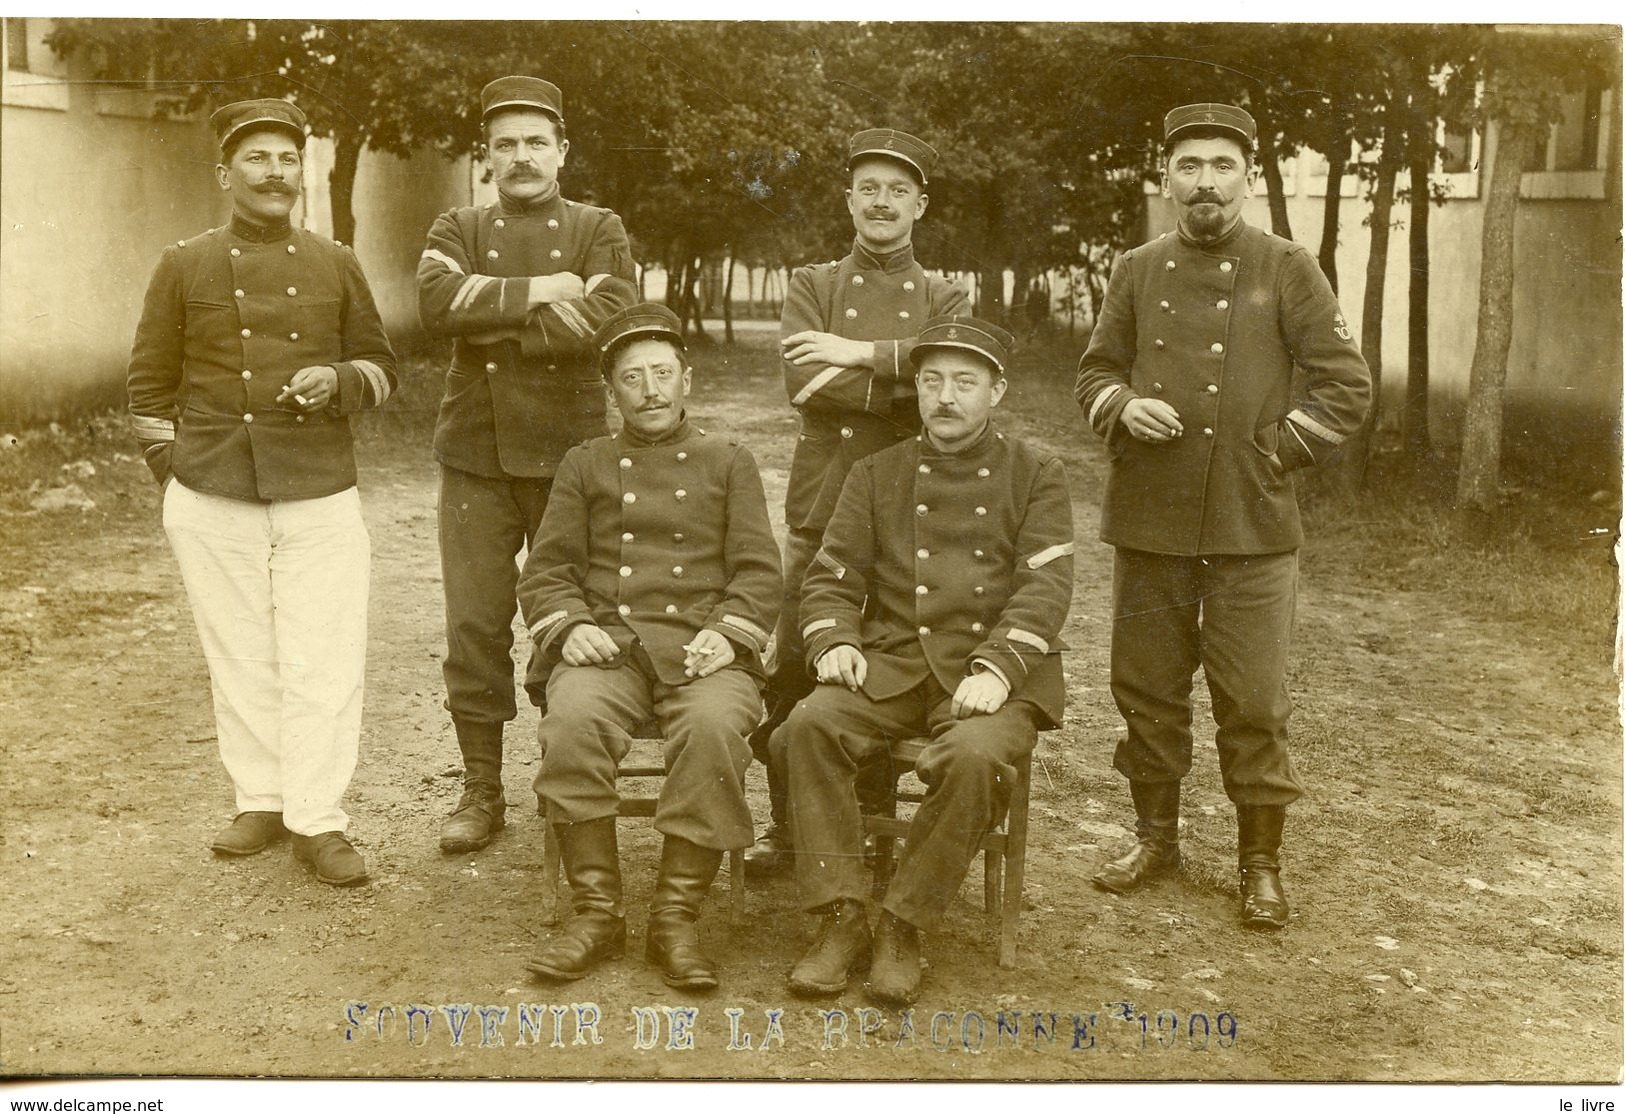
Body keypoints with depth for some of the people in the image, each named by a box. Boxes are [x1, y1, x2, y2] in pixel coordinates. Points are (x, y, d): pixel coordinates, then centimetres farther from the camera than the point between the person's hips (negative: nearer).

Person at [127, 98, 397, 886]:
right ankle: (260, 801, 22)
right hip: (212, 502, 0)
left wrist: (337, 381, -10)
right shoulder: (183, 267, 5)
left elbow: (381, 366, 11)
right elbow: (150, 383, 9)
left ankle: (317, 819, 8)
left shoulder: (336, 266, 7)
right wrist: (173, 474, 4)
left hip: (321, 497, 0)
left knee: (324, 664, -2)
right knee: (240, 659, 8)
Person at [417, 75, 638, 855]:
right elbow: (438, 301, -11)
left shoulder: (598, 230, 7)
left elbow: (606, 318, -13)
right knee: (475, 627, 2)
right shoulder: (458, 230, 11)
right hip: (476, 454, 1)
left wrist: (493, 317, -11)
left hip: (567, 451, -1)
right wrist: (535, 293, -15)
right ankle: (481, 790, 13)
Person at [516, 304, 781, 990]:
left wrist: (727, 632, -10)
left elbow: (758, 572, 10)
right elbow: (546, 571, 14)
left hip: (704, 646, -1)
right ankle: (596, 912, -20)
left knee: (714, 727, -34)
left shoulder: (728, 462, 18)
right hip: (607, 644, 1)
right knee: (573, 720, -32)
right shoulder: (586, 466, 21)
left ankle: (676, 918, -22)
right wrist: (569, 626, -7)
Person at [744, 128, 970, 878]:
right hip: (818, 511, 0)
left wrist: (862, 354, -17)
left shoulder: (944, 300, 10)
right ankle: (785, 825, 17)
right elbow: (803, 379, -10)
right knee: (793, 675, 2)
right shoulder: (811, 285, 9)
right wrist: (906, 389, -12)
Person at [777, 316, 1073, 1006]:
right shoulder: (878, 475, 16)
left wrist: (996, 666, -20)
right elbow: (832, 575, 12)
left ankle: (904, 927, -16)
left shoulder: (1036, 477, 9)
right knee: (812, 724, -27)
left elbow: (1045, 588, -4)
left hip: (995, 671, -2)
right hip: (892, 664, 3)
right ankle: (841, 919, -18)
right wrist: (834, 642, -10)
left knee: (975, 755, -35)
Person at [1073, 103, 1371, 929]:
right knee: (1148, 691, 12)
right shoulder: (1137, 271, 8)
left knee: (1253, 705, 1)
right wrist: (1123, 405, -7)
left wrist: (1275, 453, -6)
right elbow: (1094, 370, 15)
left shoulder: (1288, 271, 0)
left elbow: (1347, 387, 1)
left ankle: (1261, 861, 16)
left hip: (1252, 529, -3)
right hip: (1147, 523, 3)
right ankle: (1156, 835, 29)